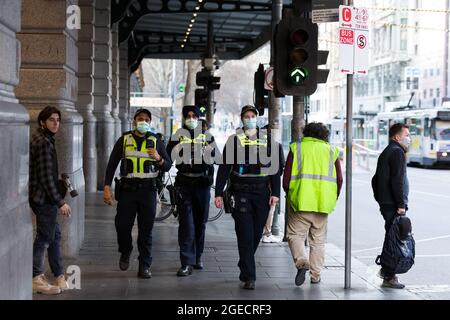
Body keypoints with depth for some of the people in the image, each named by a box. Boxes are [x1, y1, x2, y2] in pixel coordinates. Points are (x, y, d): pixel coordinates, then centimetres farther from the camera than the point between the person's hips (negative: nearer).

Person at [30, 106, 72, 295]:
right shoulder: (43, 143, -18)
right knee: (45, 237, -2)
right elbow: (46, 177, -22)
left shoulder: (44, 139, 13)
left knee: (55, 234, 15)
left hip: (41, 197, 10)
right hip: (44, 197, -10)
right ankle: (36, 279, 6)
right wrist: (60, 202, -20)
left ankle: (59, 276, 22)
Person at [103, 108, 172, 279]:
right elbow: (112, 164, 5)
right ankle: (125, 253, 26)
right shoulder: (124, 140, 8)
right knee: (123, 226, -4)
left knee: (146, 230, 1)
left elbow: (168, 166, 10)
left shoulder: (156, 141, 10)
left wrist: (159, 159, -12)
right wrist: (107, 187, -5)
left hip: (148, 189, 0)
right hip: (127, 188, 0)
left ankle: (144, 266, 7)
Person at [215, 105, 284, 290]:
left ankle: (244, 266, 31)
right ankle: (249, 277, -7)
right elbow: (224, 168, 3)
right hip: (241, 193, -2)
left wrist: (275, 193, 1)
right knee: (245, 235, -8)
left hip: (262, 193, 2)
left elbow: (275, 168, 9)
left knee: (257, 234, 8)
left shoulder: (268, 140, 9)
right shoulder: (234, 140, 4)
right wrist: (219, 193, -2)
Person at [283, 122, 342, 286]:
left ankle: (302, 262, -18)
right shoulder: (331, 151, 10)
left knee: (295, 234, 6)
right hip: (323, 204, 2)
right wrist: (332, 199, 16)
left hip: (300, 202, -2)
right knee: (318, 239, 13)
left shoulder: (296, 148, 5)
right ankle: (315, 275, 13)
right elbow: (339, 179, 5)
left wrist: (290, 195, 15)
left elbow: (286, 177, 0)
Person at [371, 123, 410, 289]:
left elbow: (376, 180, 25)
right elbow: (398, 181, -19)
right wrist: (401, 205, -19)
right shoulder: (397, 152, -11)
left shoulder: (385, 153, 21)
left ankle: (386, 269, 24)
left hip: (385, 204, 10)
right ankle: (389, 277, -7)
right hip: (394, 205, -10)